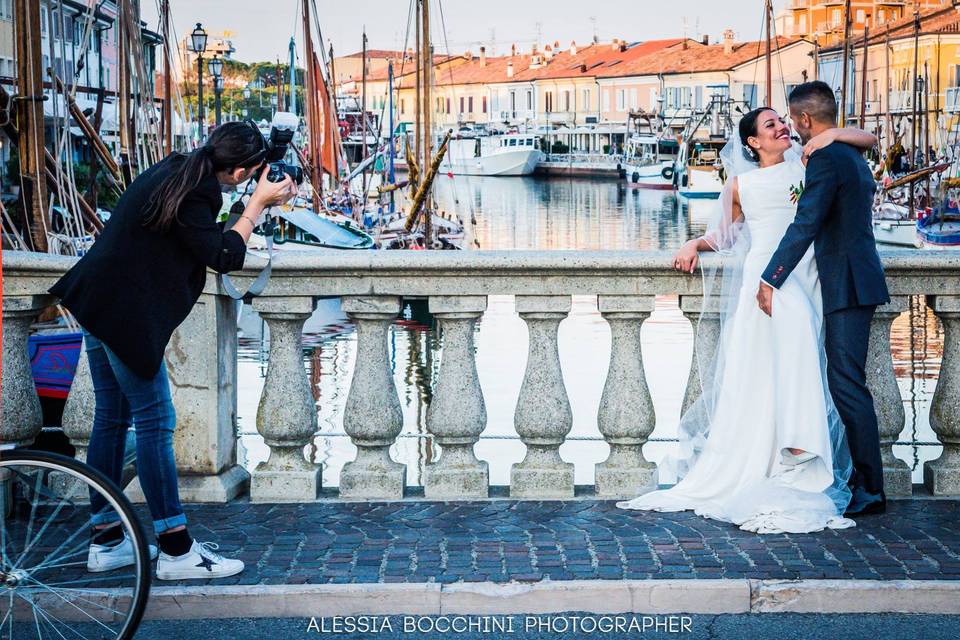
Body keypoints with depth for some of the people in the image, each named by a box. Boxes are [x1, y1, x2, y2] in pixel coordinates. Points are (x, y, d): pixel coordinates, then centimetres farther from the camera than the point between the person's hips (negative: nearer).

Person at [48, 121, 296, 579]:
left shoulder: (175, 171, 8)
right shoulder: (192, 197, -20)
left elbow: (200, 234, 21)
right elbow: (224, 257, -14)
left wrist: (261, 203, 16)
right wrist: (257, 205, -7)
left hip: (100, 303, 10)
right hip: (125, 312, -10)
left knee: (112, 418, 13)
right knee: (155, 422, -6)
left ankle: (105, 541, 20)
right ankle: (176, 551, -2)